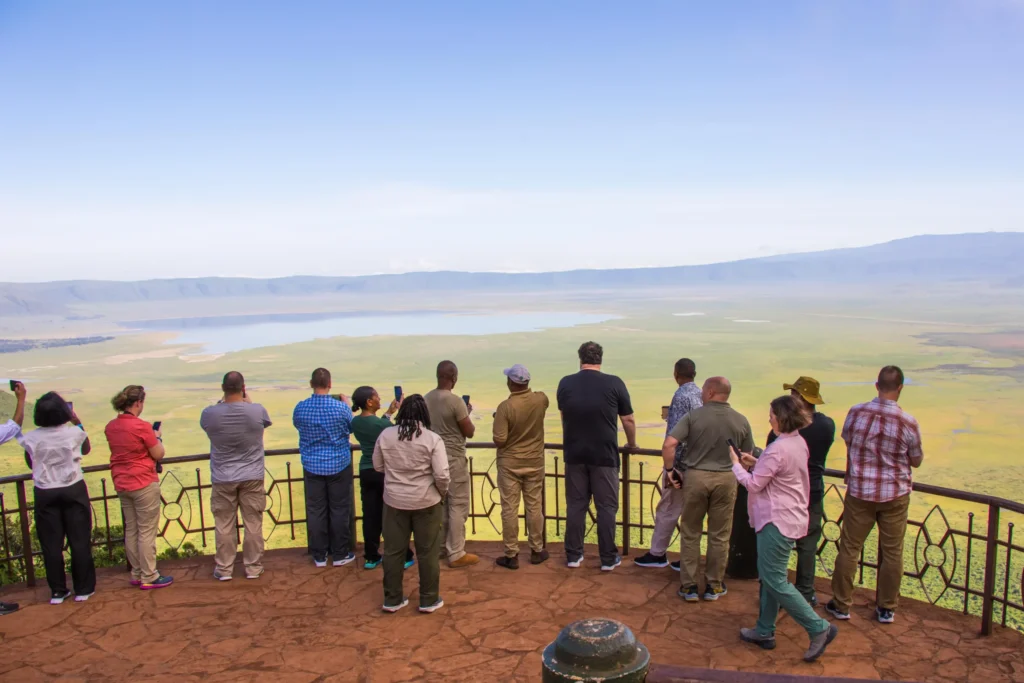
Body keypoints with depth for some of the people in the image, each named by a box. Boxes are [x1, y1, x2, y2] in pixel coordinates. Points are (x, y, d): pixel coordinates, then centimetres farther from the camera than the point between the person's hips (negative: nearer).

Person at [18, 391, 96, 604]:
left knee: (51, 544, 10)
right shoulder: (74, 433, -11)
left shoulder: (32, 438, -9)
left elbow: (30, 464, 7)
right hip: (73, 491, -1)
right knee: (80, 541, 8)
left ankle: (58, 591, 16)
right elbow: (86, 450, 12)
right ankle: (83, 589, 13)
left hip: (45, 494, 1)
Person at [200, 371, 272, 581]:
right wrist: (249, 402, 20)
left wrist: (223, 402, 14)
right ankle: (253, 567, 18)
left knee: (224, 526, 12)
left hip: (223, 479, 0)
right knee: (253, 524, 10)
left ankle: (224, 569, 21)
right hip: (252, 477, 0)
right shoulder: (257, 410, -15)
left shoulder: (209, 414, -14)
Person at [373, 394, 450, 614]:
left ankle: (392, 599, 23)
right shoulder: (432, 439, -14)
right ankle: (429, 600, 19)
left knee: (393, 551, 13)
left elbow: (378, 467, 6)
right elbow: (442, 475, -17)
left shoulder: (385, 435, -4)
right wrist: (442, 493, 2)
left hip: (394, 501, 3)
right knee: (428, 552, 10)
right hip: (426, 502, -3)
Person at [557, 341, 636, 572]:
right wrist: (632, 444, 19)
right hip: (604, 455, -2)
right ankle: (608, 558, 13)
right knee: (606, 507, 7)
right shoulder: (614, 383, -8)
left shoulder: (565, 384, 0)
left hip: (574, 454, 3)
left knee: (575, 505, 11)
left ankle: (574, 555, 17)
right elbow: (628, 420, 0)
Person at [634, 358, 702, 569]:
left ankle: (657, 554, 15)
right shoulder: (703, 395, 7)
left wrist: (670, 467, -18)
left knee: (667, 509, 4)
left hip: (681, 463, -7)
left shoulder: (681, 396, -15)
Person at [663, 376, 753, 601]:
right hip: (726, 479, 2)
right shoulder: (741, 421, 1)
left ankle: (688, 586, 15)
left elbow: (668, 445, -16)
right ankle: (714, 586, 22)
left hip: (695, 477, -2)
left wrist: (671, 470, -3)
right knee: (719, 536, 13)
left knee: (690, 534, 11)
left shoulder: (693, 416, -7)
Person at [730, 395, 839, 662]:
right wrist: (756, 463, 10)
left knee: (775, 581, -2)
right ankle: (765, 631, 25)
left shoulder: (778, 449, -23)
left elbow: (753, 484, -17)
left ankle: (819, 628, 3)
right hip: (791, 517, 10)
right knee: (769, 577, 17)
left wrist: (736, 465, -2)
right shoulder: (799, 443, 7)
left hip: (778, 522, -10)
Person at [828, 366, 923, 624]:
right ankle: (886, 608, 23)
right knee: (892, 552, 13)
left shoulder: (856, 412, -10)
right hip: (895, 495, 0)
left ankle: (841, 605, 19)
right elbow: (917, 461, 0)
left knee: (849, 548, 10)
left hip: (859, 491, 1)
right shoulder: (908, 422, -13)